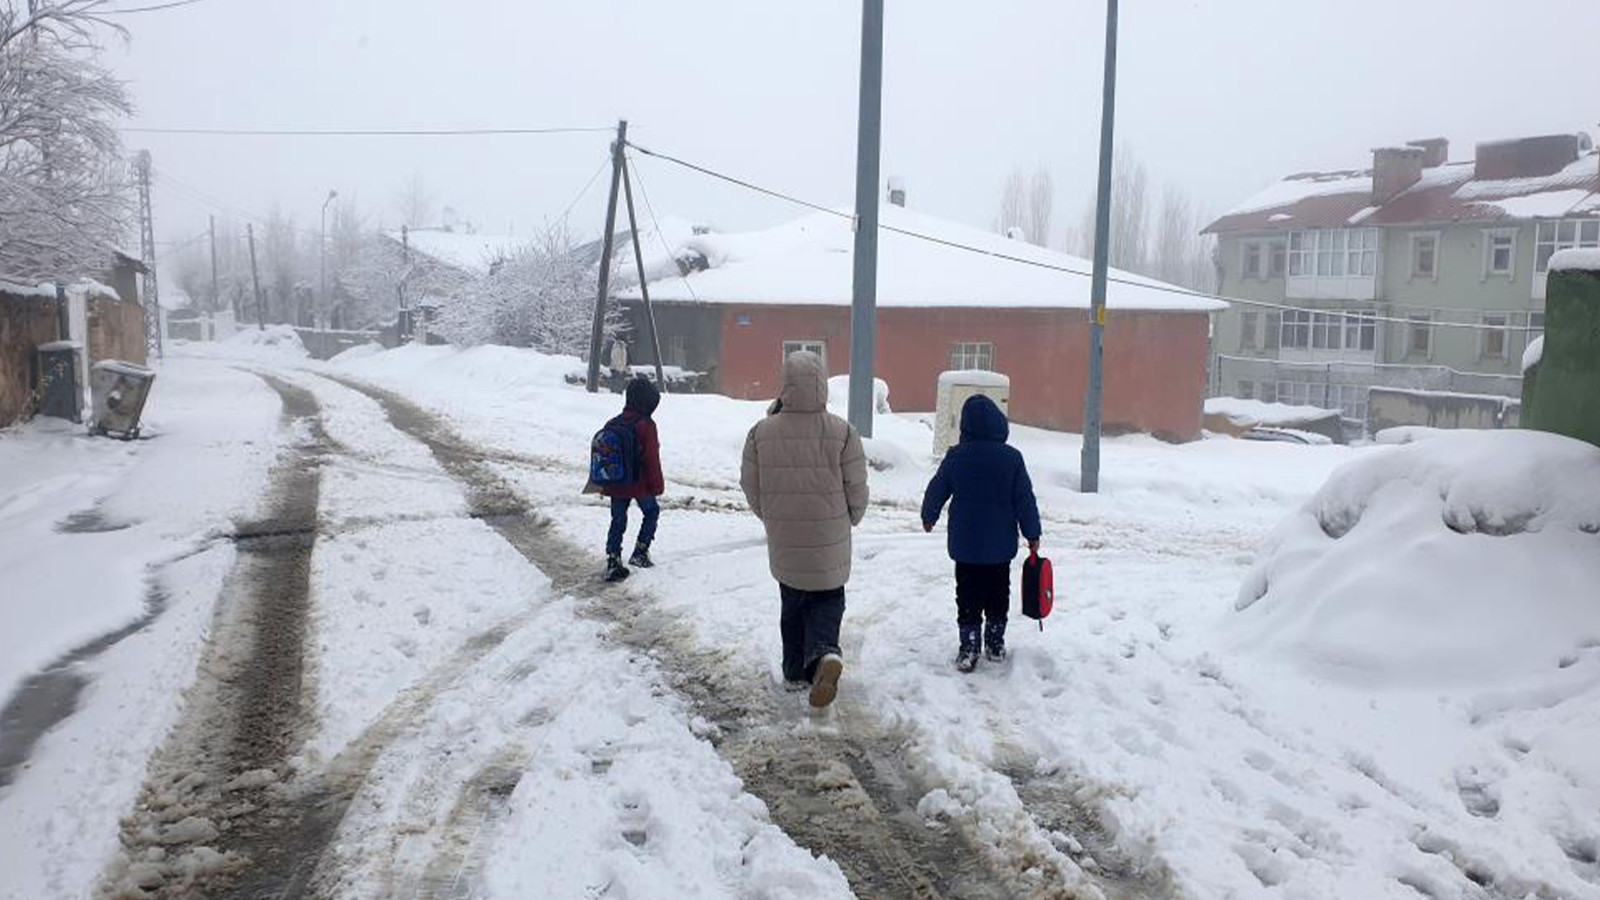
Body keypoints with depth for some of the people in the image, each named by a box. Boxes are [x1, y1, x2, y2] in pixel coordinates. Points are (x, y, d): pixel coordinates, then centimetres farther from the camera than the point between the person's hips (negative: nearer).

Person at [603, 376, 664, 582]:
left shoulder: (614, 423, 5)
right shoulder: (646, 425, -15)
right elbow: (652, 458, -14)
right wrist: (657, 484, -5)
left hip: (616, 485, 5)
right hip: (640, 483, -5)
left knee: (618, 521, 10)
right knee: (652, 512, 18)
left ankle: (613, 561, 4)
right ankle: (640, 552, 15)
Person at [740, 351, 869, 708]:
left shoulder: (762, 432, -9)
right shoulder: (842, 433, -14)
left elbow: (750, 487, 1)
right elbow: (857, 489, -7)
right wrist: (850, 519, 14)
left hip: (783, 541, 2)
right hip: (830, 542, -2)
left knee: (793, 604, 19)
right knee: (828, 600, 13)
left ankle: (796, 672, 24)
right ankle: (825, 652, -13)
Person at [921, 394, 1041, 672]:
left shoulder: (955, 456, -8)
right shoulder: (1012, 457, -9)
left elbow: (936, 490, 4)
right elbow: (1025, 499, -6)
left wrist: (929, 516, 22)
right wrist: (1032, 534, 4)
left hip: (965, 544, 0)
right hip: (1001, 545, 1)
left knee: (968, 597, 7)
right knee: (998, 595, 16)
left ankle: (969, 649, 3)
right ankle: (995, 644, 24)